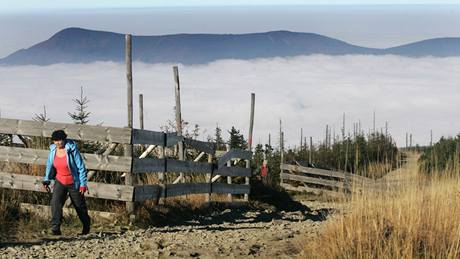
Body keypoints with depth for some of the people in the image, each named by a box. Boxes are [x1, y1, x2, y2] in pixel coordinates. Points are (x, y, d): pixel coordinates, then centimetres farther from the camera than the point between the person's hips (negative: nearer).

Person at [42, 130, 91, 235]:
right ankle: (55, 228, -17)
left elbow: (81, 167, -15)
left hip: (74, 183, -3)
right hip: (60, 182, 4)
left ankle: (86, 227, 35)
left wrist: (83, 184, -16)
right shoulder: (53, 150, -4)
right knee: (55, 203, -18)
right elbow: (50, 165, 14)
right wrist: (47, 180, 18)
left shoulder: (72, 150, -19)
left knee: (80, 206, 12)